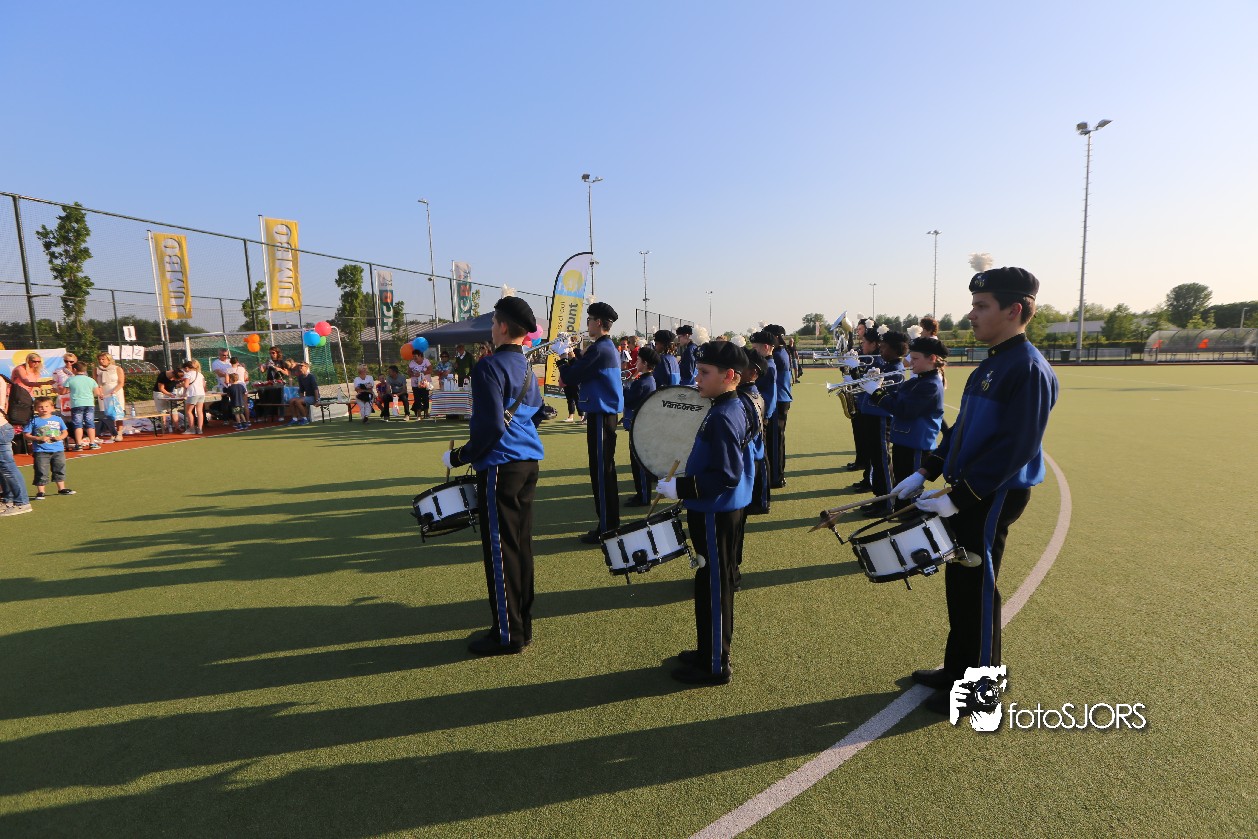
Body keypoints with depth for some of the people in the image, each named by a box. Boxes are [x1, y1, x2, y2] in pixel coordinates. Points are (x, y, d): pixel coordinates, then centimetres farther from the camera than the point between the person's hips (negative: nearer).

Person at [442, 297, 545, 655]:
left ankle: (507, 635, 11)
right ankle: (522, 625, 24)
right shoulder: (527, 367, 13)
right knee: (521, 544, 14)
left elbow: (492, 426, -19)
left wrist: (461, 456, -7)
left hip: (500, 467, -9)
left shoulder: (489, 367, -14)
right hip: (528, 463, 9)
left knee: (500, 550, 1)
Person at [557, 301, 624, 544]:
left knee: (601, 471, -4)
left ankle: (606, 528, 3)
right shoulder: (610, 348, 16)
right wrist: (569, 376, 3)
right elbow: (586, 373, 17)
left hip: (600, 415, -10)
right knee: (605, 469, 16)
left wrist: (565, 376, 5)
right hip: (607, 412, 10)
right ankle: (611, 523, 25)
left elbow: (570, 376, -15)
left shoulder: (599, 349, -16)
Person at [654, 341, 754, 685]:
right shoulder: (735, 407, 7)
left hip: (715, 515, -10)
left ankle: (715, 666, 19)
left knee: (713, 586, 3)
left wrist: (680, 488, -24)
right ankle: (710, 651, 36)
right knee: (714, 583, 20)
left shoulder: (722, 419, -23)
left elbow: (727, 475, -27)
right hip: (720, 511, 10)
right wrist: (685, 483, 17)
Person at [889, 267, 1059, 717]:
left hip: (993, 498, -9)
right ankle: (956, 669, 34)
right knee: (959, 583, 17)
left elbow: (1015, 449, -24)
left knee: (976, 589, 4)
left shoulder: (1028, 369, -18)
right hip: (967, 495, 9)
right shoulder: (990, 364, 11)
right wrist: (924, 473, 10)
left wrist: (958, 498, -23)